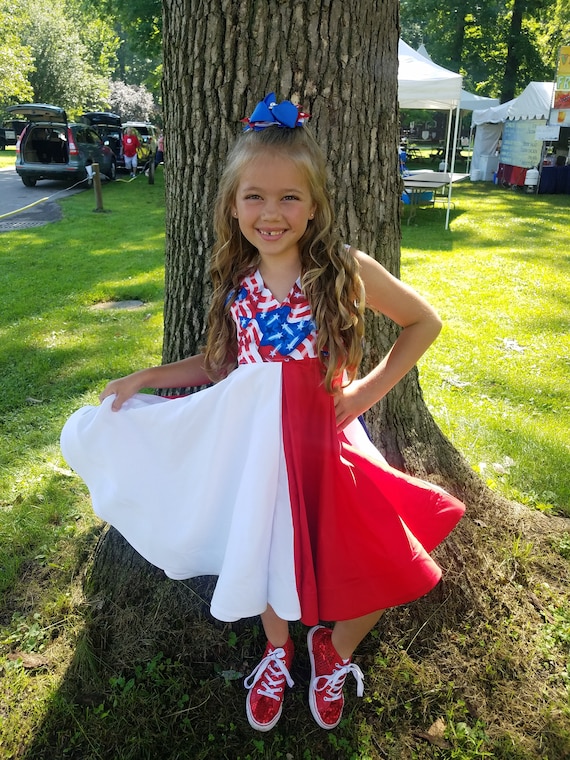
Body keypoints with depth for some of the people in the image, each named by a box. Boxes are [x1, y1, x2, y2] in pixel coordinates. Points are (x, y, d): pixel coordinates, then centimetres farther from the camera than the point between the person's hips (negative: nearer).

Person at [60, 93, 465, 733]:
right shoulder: (236, 284, -2)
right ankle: (277, 651, 49)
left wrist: (367, 391, -7)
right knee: (265, 556, 14)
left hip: (326, 444, -2)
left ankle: (334, 652, 34)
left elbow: (424, 323, -1)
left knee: (381, 570, -3)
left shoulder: (346, 270, -12)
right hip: (256, 445, 2)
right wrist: (145, 378, 4)